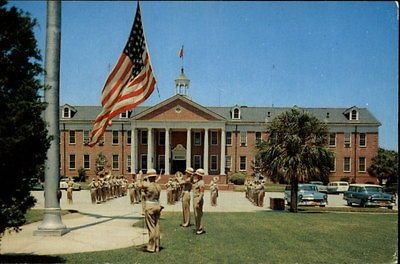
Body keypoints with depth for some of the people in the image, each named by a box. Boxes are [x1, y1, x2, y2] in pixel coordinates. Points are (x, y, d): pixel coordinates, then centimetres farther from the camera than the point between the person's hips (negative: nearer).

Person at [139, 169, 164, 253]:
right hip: (157, 206, 6)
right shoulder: (158, 186, 4)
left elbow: (141, 186, 6)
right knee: (156, 227, 10)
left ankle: (151, 247, 4)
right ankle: (157, 247, 16)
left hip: (149, 207, -6)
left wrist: (145, 180, 19)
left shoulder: (147, 185, -14)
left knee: (151, 227, -1)